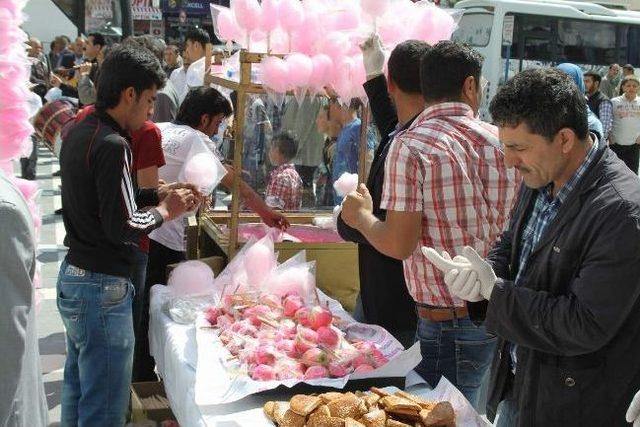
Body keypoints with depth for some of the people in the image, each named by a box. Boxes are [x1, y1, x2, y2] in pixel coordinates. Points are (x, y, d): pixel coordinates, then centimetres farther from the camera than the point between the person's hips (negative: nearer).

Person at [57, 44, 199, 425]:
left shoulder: (80, 132, 8)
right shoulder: (112, 144, -21)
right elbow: (123, 227, -24)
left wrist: (157, 193, 10)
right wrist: (165, 211, -7)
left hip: (72, 278, 10)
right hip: (102, 288, -10)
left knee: (78, 393, 23)